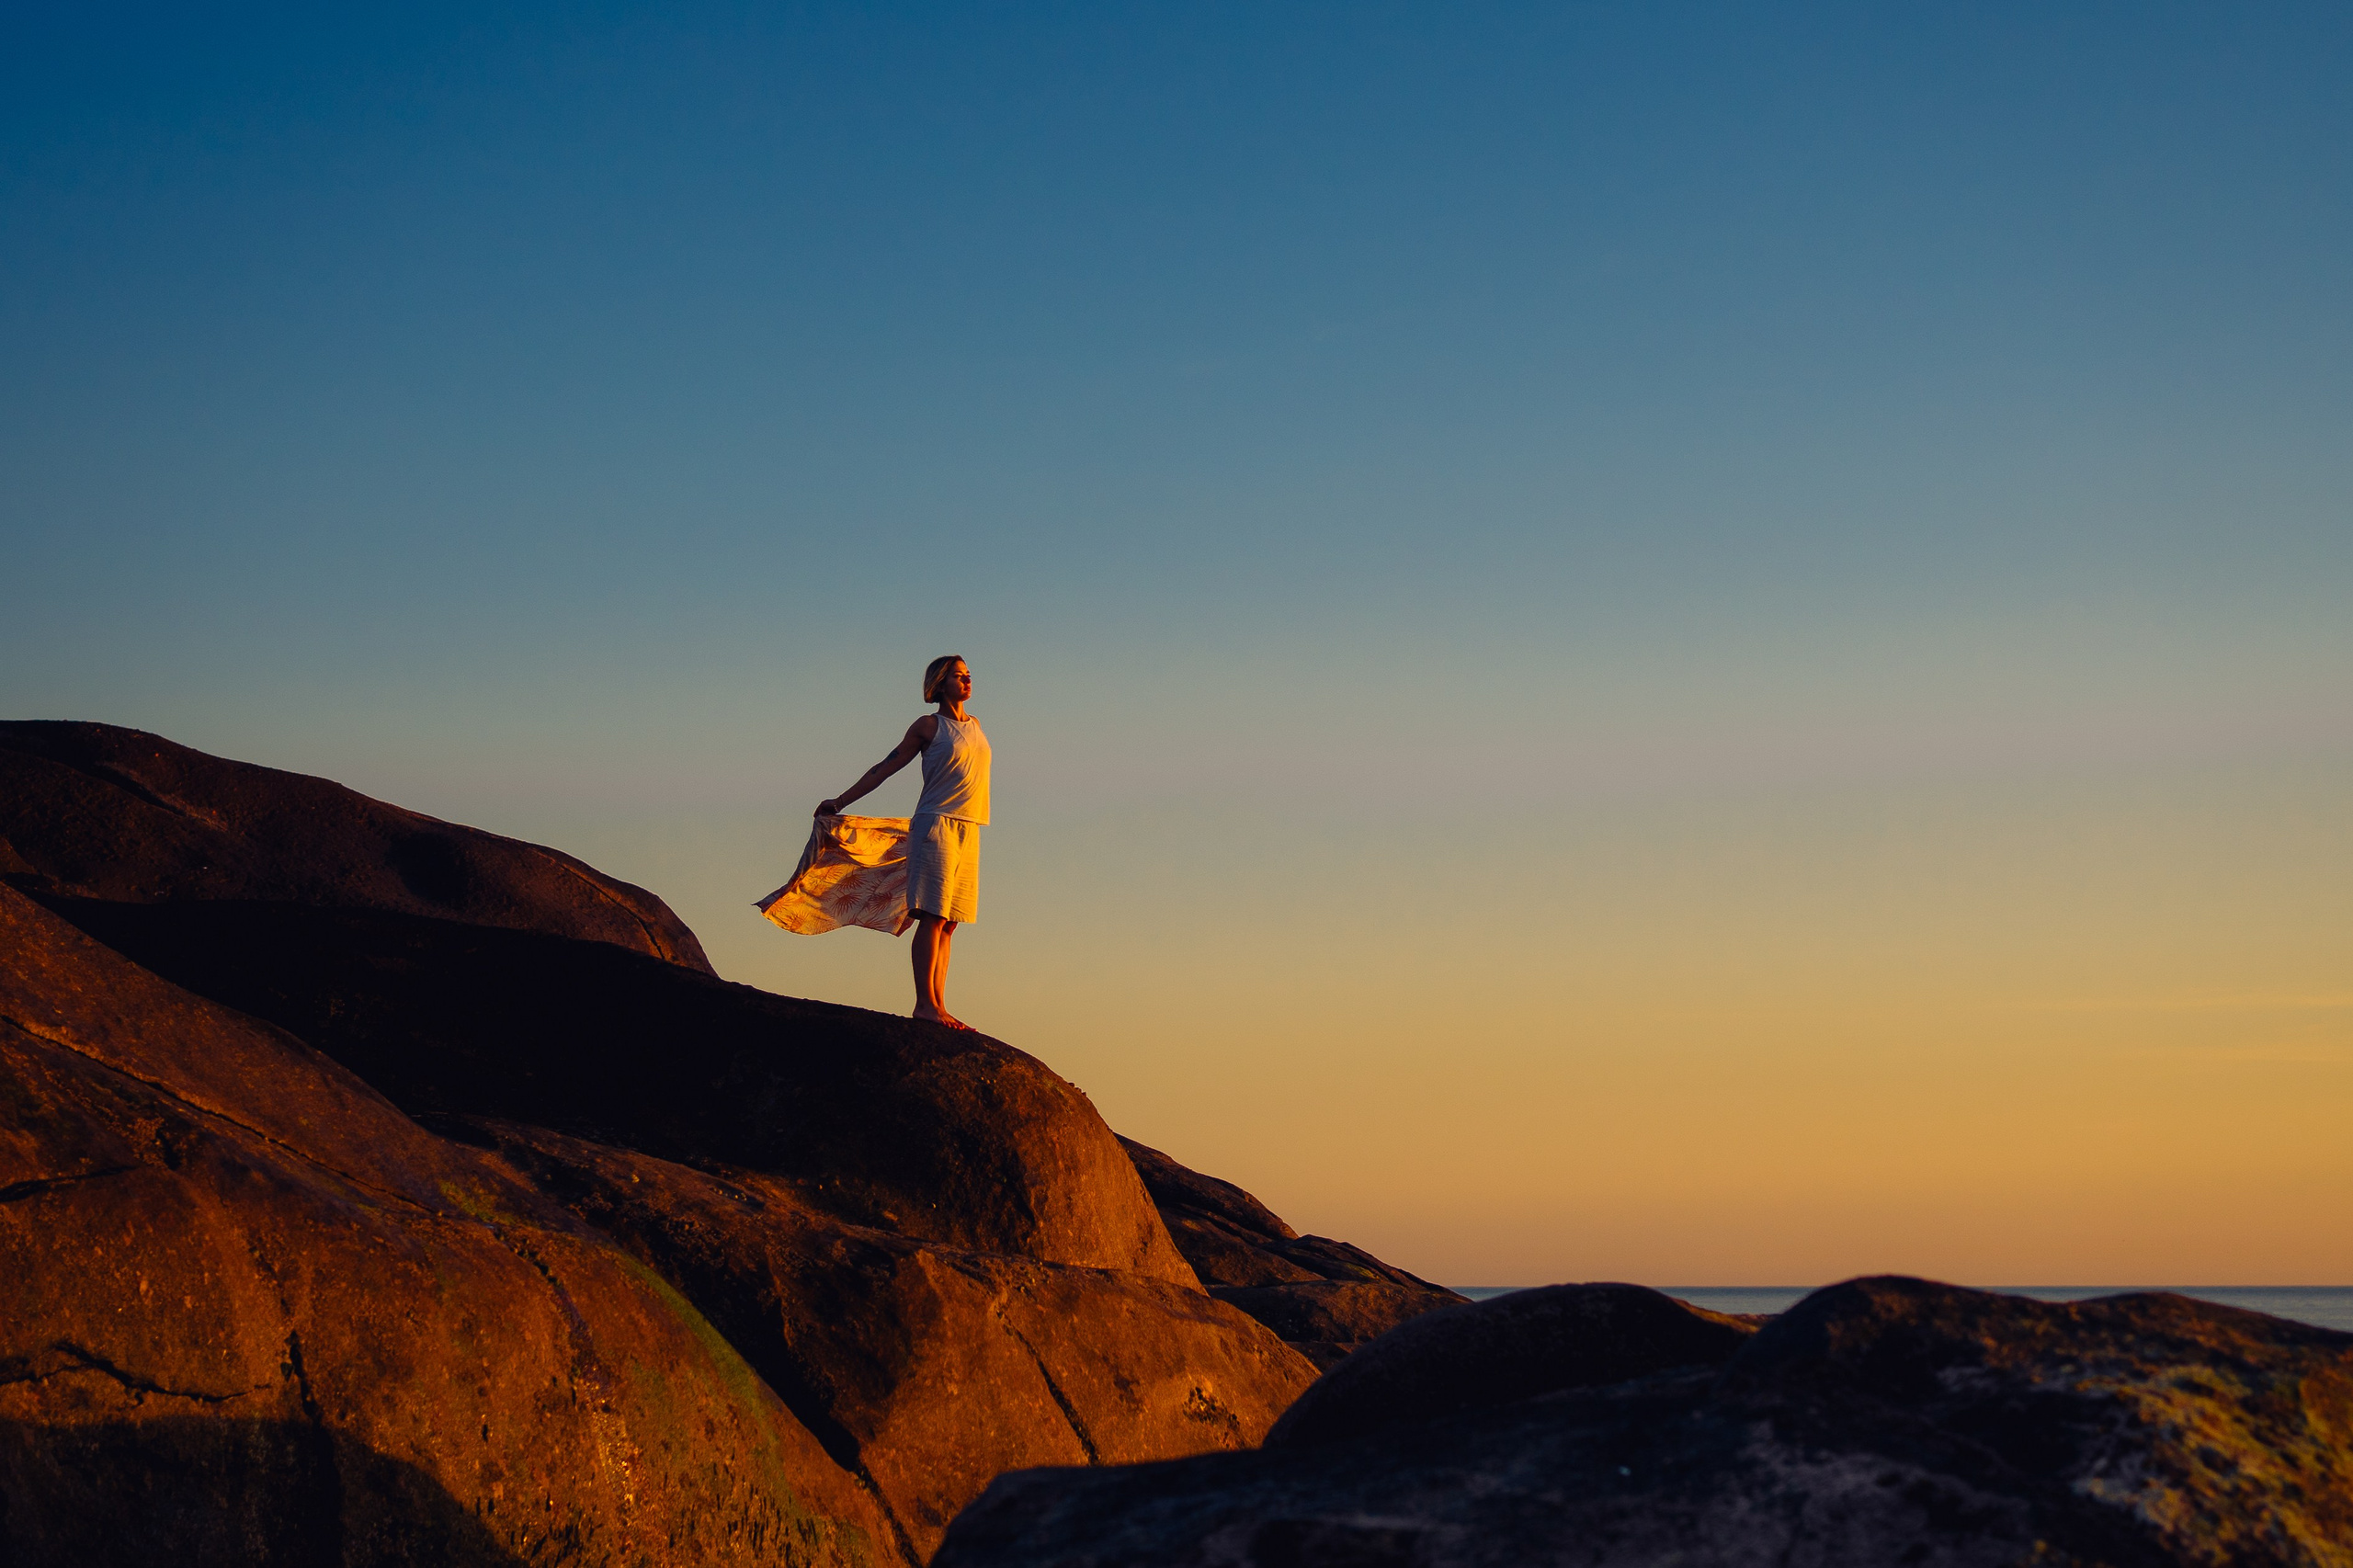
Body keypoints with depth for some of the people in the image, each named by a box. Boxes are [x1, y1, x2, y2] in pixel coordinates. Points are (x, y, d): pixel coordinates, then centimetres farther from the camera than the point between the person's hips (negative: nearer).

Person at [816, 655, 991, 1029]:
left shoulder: (974, 726, 18)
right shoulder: (929, 726, 1)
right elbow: (886, 767, 5)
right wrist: (839, 802, 5)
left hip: (967, 833, 6)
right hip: (936, 826, -6)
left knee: (948, 924, 2)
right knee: (933, 916, -12)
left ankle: (938, 1006, 0)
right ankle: (924, 1004, -16)